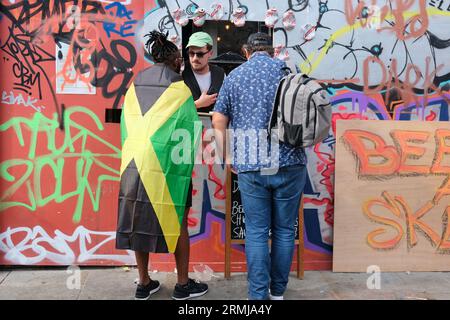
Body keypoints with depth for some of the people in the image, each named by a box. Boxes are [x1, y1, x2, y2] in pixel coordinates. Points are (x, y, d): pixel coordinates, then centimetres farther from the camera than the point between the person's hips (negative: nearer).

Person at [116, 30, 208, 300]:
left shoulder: (134, 88, 10)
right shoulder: (180, 90, -4)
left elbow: (126, 129, 10)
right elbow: (191, 132, -3)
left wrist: (138, 155, 15)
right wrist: (185, 169, 9)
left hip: (134, 164, 5)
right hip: (166, 168, -5)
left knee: (139, 221, 11)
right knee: (177, 223, 8)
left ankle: (144, 283, 23)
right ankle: (183, 285, 18)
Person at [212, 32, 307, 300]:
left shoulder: (234, 76, 8)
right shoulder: (288, 72, 7)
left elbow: (218, 121, 5)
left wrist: (228, 157, 14)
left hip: (251, 166, 0)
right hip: (289, 163, 0)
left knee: (256, 232, 6)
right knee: (284, 230, 11)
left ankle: (259, 295, 10)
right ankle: (278, 291, 22)